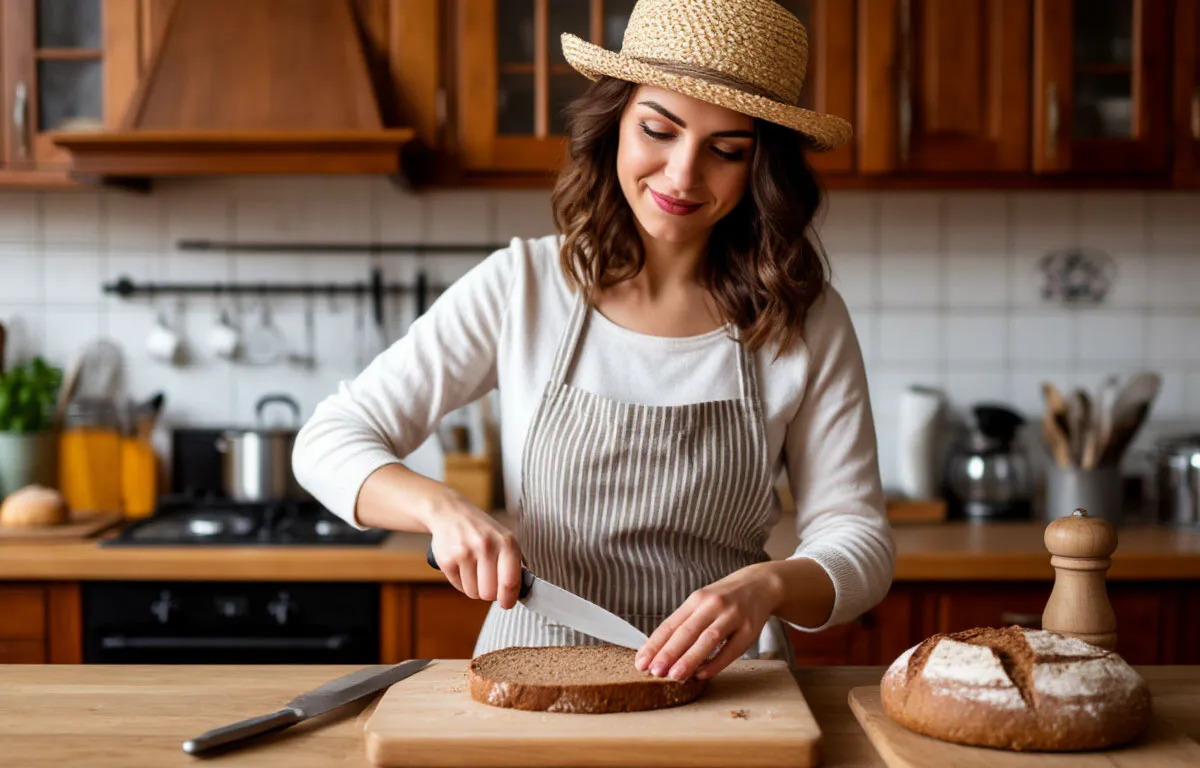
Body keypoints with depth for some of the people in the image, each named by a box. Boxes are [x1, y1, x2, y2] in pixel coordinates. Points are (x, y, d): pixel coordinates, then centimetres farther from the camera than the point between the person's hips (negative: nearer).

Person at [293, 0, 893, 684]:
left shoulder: (808, 321, -1)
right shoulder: (521, 286, -2)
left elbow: (859, 540, -1)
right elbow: (330, 441, 2)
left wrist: (768, 587, -23)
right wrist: (444, 508, -18)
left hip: (721, 691, 0)